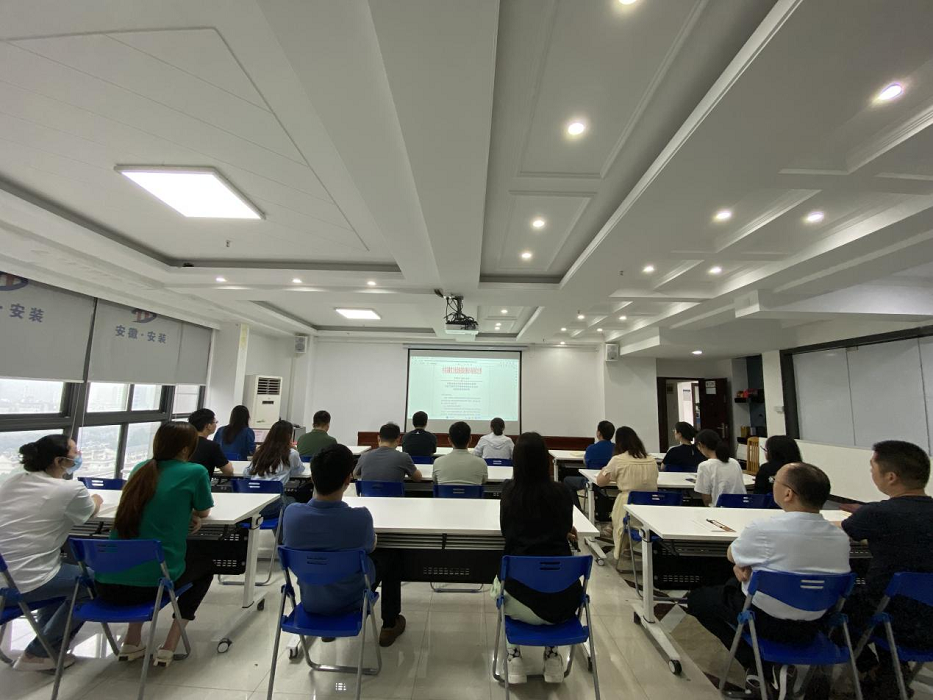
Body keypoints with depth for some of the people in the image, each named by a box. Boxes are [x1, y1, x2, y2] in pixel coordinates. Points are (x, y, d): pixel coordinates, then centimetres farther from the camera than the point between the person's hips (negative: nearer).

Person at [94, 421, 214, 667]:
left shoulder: (141, 469, 8)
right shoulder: (194, 472, -9)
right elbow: (203, 512, 8)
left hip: (106, 583, 6)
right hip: (152, 582, -5)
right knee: (205, 565, 25)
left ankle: (132, 642, 31)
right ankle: (168, 647, 17)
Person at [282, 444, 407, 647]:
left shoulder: (291, 512, -25)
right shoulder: (360, 517, -33)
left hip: (310, 601, 3)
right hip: (349, 601, -3)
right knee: (391, 555, 22)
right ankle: (389, 625, 34)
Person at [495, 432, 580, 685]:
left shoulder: (509, 490, -4)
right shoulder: (561, 492, -3)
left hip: (522, 598, -1)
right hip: (563, 600, 1)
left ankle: (515, 656, 29)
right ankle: (552, 655, 36)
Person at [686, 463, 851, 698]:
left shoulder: (764, 529, -28)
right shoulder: (841, 538, -11)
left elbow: (731, 555, -7)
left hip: (765, 621, -6)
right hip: (810, 628, 6)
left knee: (697, 598, 19)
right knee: (733, 586, 29)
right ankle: (770, 667, 16)